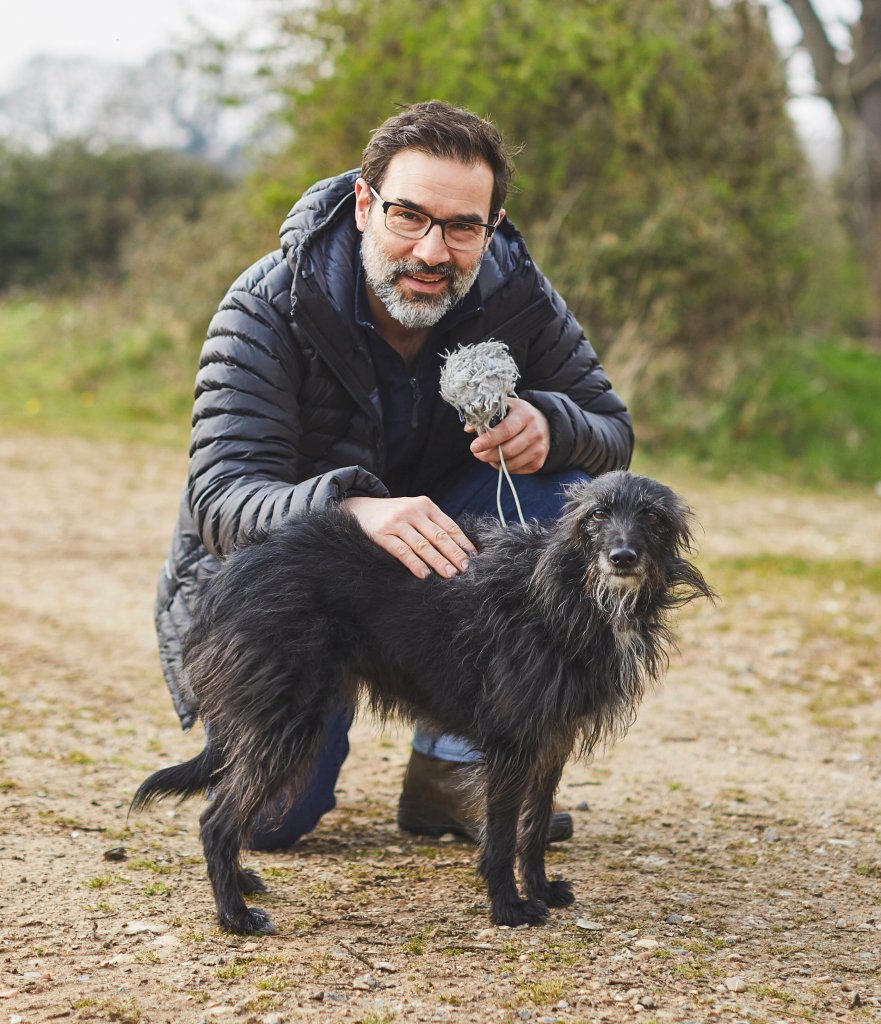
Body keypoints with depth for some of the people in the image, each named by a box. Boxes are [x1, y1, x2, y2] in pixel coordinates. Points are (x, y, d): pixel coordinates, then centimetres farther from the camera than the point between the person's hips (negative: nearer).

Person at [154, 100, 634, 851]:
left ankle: (449, 773, -11)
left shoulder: (516, 295, -15)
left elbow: (612, 430, -7)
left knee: (557, 496, -24)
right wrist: (351, 508, -54)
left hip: (429, 544, 3)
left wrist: (547, 426, -33)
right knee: (268, 816, -20)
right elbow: (219, 500, -33)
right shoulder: (269, 308, -25)